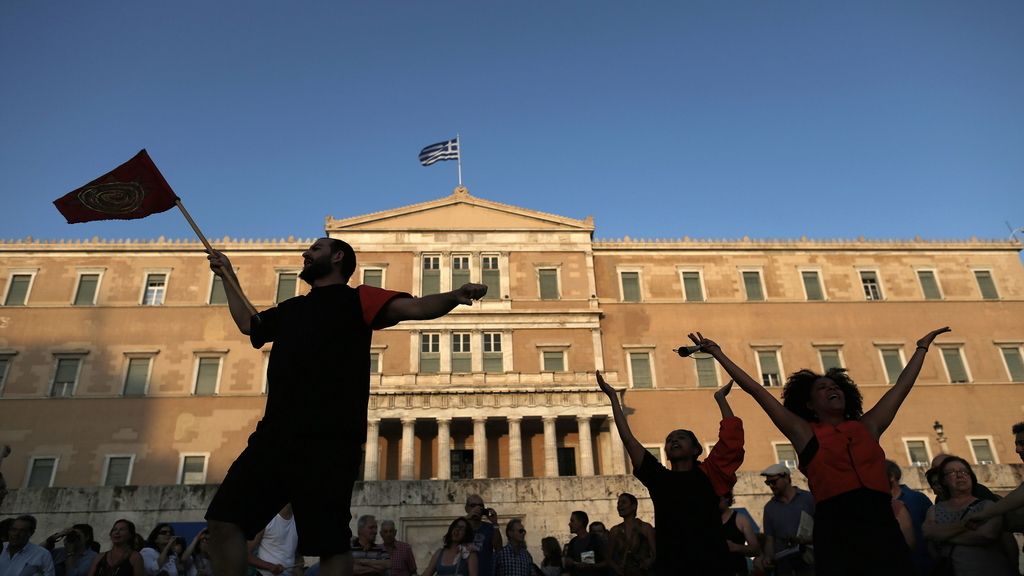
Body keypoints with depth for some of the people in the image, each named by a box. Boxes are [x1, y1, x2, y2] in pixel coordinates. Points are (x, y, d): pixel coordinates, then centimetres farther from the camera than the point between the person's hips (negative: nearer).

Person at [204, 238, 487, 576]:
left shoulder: (357, 298, 6)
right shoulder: (291, 309, 27)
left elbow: (415, 307, -8)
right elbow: (249, 324, 44)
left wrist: (453, 297, -28)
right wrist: (228, 277, 43)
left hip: (329, 438, -7)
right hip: (277, 433, 7)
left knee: (329, 542, -7)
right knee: (223, 519, 6)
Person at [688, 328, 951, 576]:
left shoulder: (867, 427, 18)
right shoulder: (804, 433, 9)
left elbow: (902, 386, 29)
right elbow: (755, 389, 8)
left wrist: (922, 347, 39)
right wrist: (719, 354, 9)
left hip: (884, 528, 3)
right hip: (836, 532, -3)